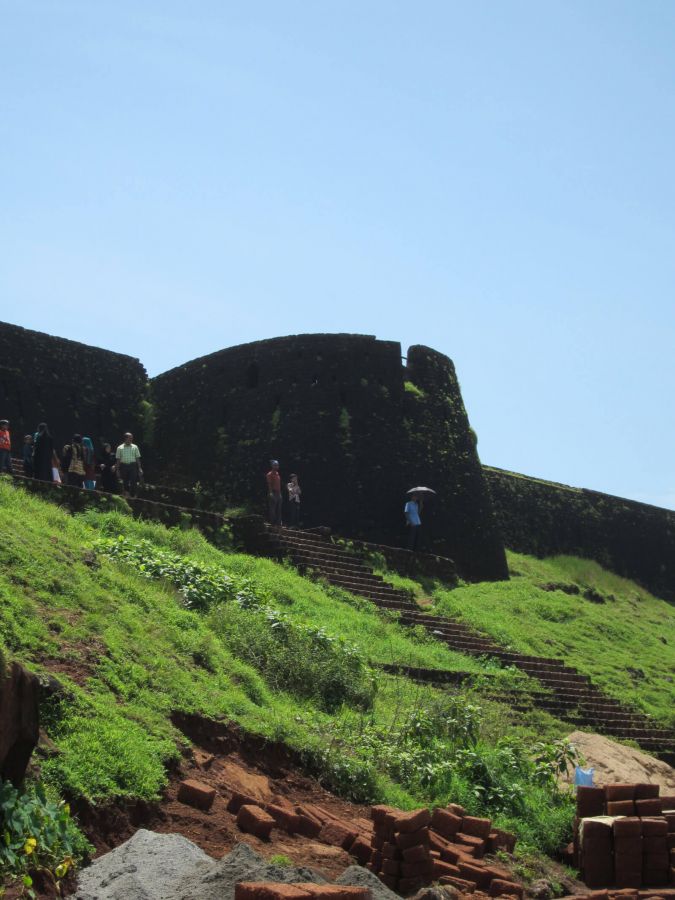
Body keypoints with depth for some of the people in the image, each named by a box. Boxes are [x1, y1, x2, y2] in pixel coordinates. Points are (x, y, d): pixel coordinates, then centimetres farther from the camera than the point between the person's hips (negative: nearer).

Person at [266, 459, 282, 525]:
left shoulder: (277, 474, 17)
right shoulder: (270, 474, -7)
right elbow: (269, 484, -14)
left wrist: (280, 493, 18)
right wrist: (271, 493, -22)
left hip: (278, 493, 9)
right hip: (273, 493, -9)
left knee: (279, 509, 8)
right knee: (272, 509, -7)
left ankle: (278, 522, 11)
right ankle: (272, 522, -6)